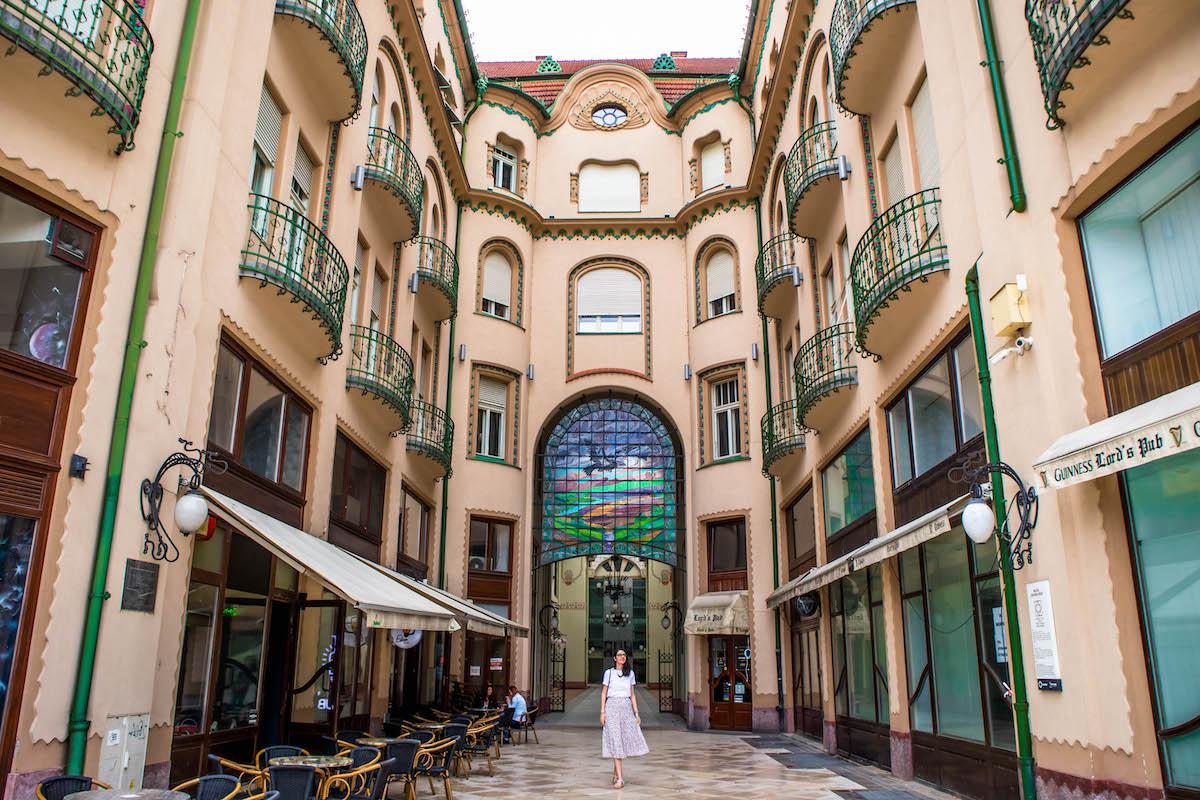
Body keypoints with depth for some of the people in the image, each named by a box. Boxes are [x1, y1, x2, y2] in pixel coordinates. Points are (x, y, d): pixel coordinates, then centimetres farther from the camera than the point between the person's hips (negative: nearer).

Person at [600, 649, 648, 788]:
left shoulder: (630, 673, 10)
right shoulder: (609, 672, 3)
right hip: (612, 707, -3)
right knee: (615, 740, -8)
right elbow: (603, 693, 4)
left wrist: (636, 712, 6)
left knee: (628, 738, 0)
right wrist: (602, 712, -3)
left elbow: (632, 694, 12)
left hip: (626, 708, 3)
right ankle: (619, 778, -8)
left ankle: (615, 773, 18)